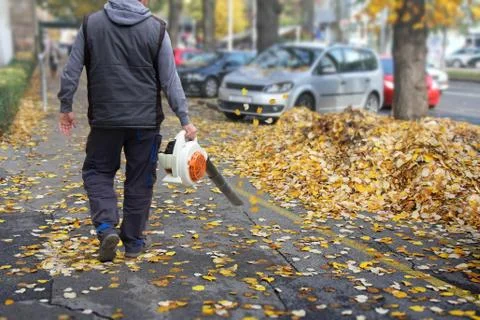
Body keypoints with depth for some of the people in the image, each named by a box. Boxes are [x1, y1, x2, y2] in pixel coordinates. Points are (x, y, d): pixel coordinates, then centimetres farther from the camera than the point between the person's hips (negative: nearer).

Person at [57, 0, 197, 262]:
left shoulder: (91, 23, 1)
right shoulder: (156, 29, -3)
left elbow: (71, 70, 3)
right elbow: (170, 81, -3)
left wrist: (65, 108, 12)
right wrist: (184, 119, 1)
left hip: (104, 120, 1)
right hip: (145, 121, 0)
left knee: (97, 172, 16)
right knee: (140, 181, 10)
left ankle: (106, 227, -3)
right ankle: (133, 241, 19)